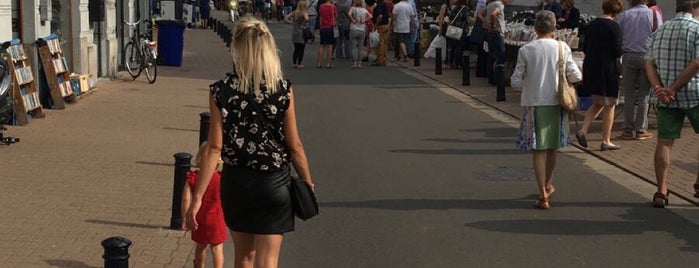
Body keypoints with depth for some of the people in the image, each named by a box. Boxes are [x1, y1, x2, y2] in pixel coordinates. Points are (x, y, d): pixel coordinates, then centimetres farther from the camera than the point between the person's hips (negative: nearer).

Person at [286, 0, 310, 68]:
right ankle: (299, 64, 5)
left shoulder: (294, 13, 5)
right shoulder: (304, 13, -11)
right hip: (302, 33, -5)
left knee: (296, 49, 15)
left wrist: (291, 22, 3)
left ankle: (294, 63, 14)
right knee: (301, 49, 4)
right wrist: (303, 23, -14)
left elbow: (286, 18, 4)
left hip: (294, 33, 5)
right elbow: (306, 19, -31)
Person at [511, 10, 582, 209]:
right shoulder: (562, 48, -5)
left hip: (535, 104, -2)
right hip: (556, 103, 2)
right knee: (552, 148, 19)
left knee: (538, 150, 3)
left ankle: (543, 195, -3)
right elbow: (576, 76, -5)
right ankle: (547, 185, 39)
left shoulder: (526, 50, -7)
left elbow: (516, 82, -5)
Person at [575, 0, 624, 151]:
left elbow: (585, 47, 11)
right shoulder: (614, 27, -13)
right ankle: (606, 141, 9)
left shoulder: (592, 24, 7)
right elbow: (618, 51, -17)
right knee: (609, 105, 5)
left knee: (597, 104, 19)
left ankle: (582, 130, 2)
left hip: (591, 68, 7)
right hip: (607, 70, -7)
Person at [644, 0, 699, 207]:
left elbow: (649, 63, 4)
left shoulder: (660, 31, 11)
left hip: (665, 98, 4)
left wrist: (659, 88, -7)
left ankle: (661, 192, 3)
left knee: (664, 142, 6)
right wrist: (674, 88, -14)